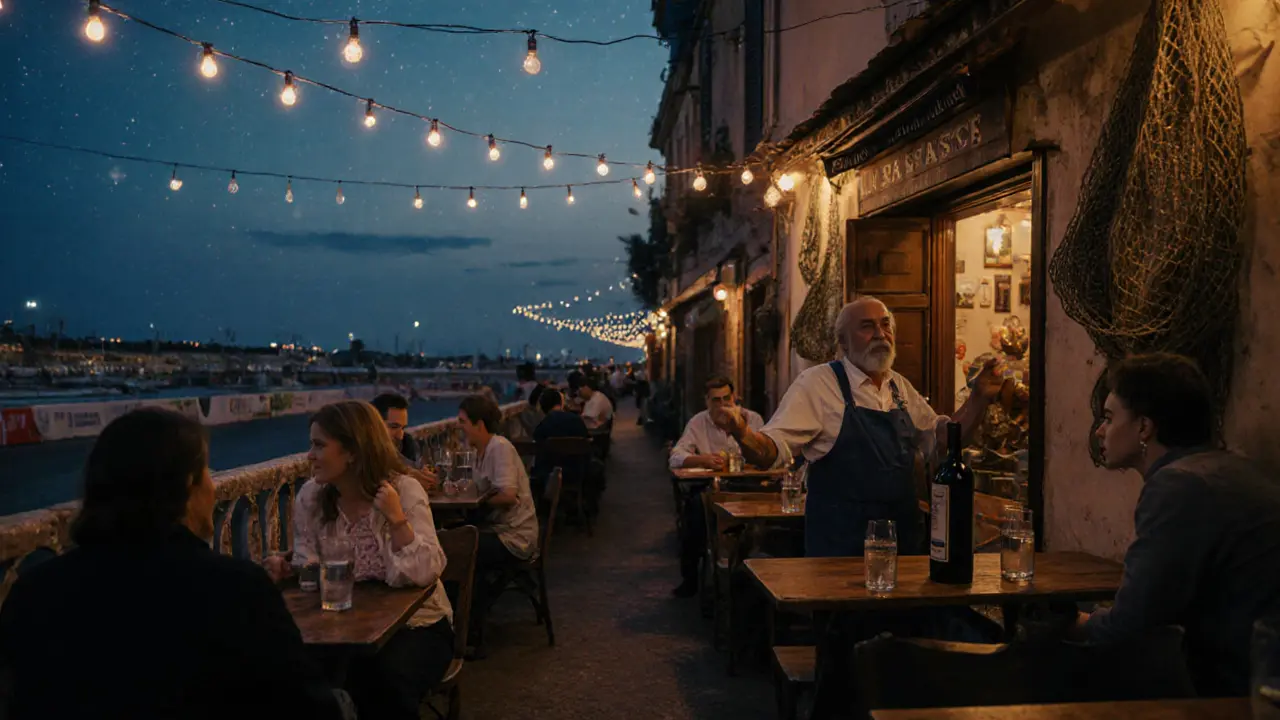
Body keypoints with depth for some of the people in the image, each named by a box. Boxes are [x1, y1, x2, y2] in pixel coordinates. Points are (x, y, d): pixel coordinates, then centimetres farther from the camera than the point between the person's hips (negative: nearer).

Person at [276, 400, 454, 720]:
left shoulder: (404, 490, -14)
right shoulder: (309, 497, -3)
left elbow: (425, 573, -22)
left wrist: (396, 518, -31)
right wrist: (286, 572, -19)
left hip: (414, 624, -3)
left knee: (385, 676, -32)